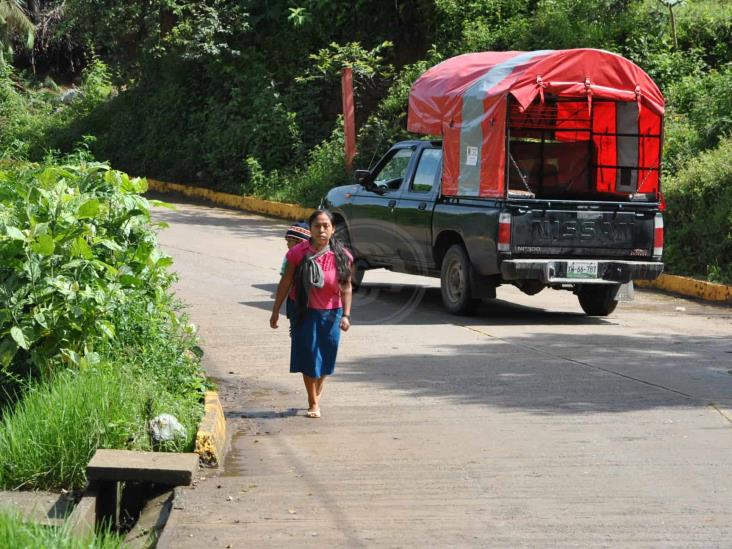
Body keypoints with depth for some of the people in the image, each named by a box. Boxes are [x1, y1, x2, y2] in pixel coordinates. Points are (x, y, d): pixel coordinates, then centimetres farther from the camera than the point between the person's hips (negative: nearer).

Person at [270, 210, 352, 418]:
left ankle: (318, 388, 43)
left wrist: (346, 315, -8)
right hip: (304, 313, -2)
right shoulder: (299, 253, -11)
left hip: (330, 313, 2)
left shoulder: (341, 256, -7)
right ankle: (313, 403, 14)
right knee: (308, 356, 0)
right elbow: (285, 283, -4)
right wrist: (276, 311, -1)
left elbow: (346, 287, -1)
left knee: (326, 355, 13)